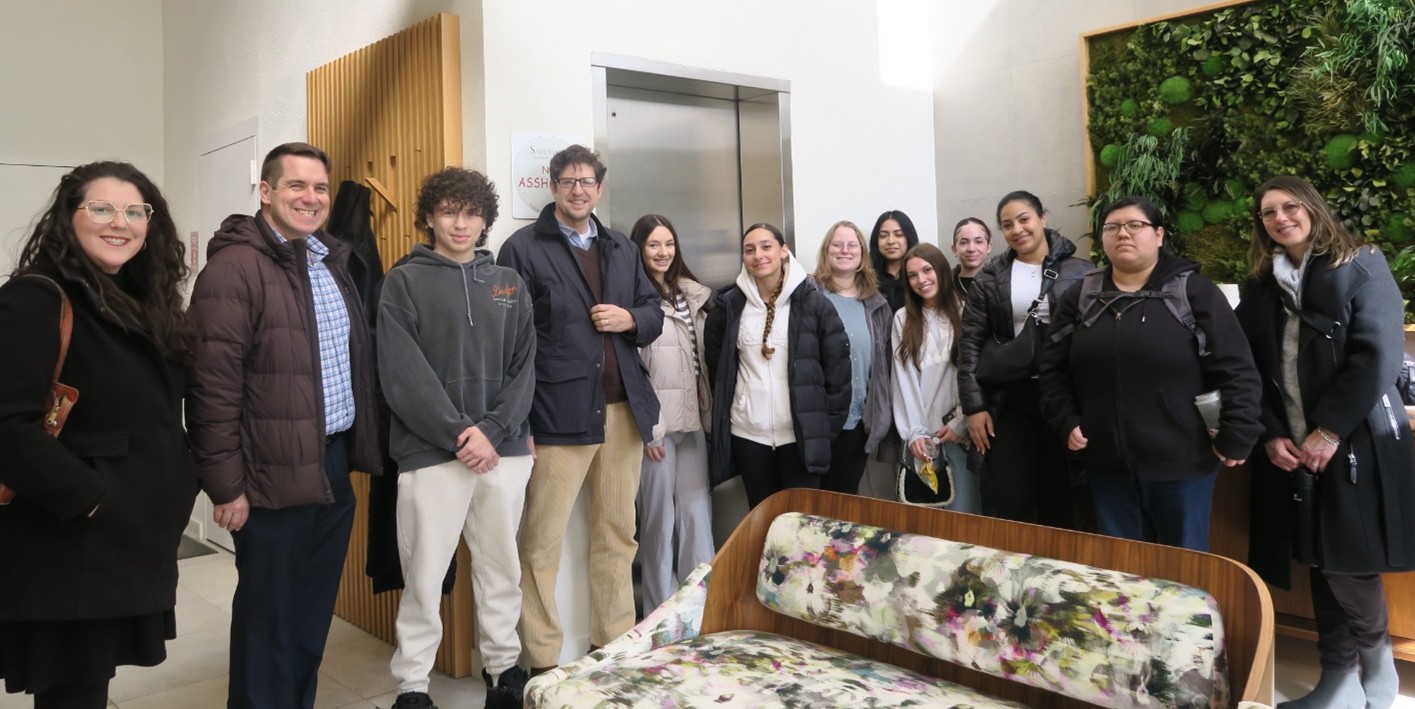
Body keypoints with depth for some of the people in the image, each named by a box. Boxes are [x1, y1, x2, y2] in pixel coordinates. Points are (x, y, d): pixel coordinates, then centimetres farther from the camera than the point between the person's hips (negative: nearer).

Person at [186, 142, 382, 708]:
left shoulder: (332, 263, 12)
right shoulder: (234, 268, -13)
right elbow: (213, 386, -16)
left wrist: (357, 449, 15)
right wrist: (227, 485, -15)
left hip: (335, 465, 7)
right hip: (275, 476, -7)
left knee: (314, 614, 17)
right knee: (269, 619, 7)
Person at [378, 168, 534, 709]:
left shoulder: (509, 285, 12)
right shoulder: (404, 282, 2)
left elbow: (524, 368, 5)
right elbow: (402, 375, -8)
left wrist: (493, 430, -9)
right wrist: (459, 434, -15)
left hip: (505, 451, 3)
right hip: (432, 452, -3)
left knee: (502, 569, 12)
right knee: (424, 575, 1)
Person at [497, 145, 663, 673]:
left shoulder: (622, 249, 16)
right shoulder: (523, 248, -1)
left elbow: (654, 312, 21)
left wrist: (630, 319, -4)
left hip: (623, 411, 6)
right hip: (559, 415, -5)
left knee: (617, 536, 13)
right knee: (542, 544, 0)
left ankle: (614, 644, 25)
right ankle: (542, 663, 10)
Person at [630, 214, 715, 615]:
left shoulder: (692, 295, 14)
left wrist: (708, 410, 11)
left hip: (692, 419, 6)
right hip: (656, 422, -6)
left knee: (697, 512, 7)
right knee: (659, 517, 2)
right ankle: (663, 610, 13)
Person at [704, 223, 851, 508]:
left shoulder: (813, 303, -4)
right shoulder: (728, 306, 2)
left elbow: (837, 365, -2)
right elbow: (715, 367, 10)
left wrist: (830, 423, -3)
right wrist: (721, 423, 9)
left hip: (802, 433, -2)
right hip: (747, 433, 2)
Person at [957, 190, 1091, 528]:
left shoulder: (1079, 272, 2)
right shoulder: (989, 279, 5)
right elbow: (970, 344, 3)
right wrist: (974, 406, -4)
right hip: (1009, 400, 1)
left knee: (1063, 502, 8)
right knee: (1007, 505, 1)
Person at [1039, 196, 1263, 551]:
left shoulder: (1195, 292, -4)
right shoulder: (1079, 299, 7)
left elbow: (1238, 372, -7)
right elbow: (1053, 368, 10)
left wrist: (1235, 440, -10)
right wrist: (1066, 422, -1)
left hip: (1181, 464, -3)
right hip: (1107, 465, 3)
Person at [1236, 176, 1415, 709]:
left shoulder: (1362, 267, 0)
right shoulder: (1259, 286, 12)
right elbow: (1251, 371, 8)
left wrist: (1329, 430, -15)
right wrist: (1271, 435, -5)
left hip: (1354, 443, -4)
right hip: (1289, 449, 4)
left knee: (1349, 566, -4)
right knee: (1321, 565, 6)